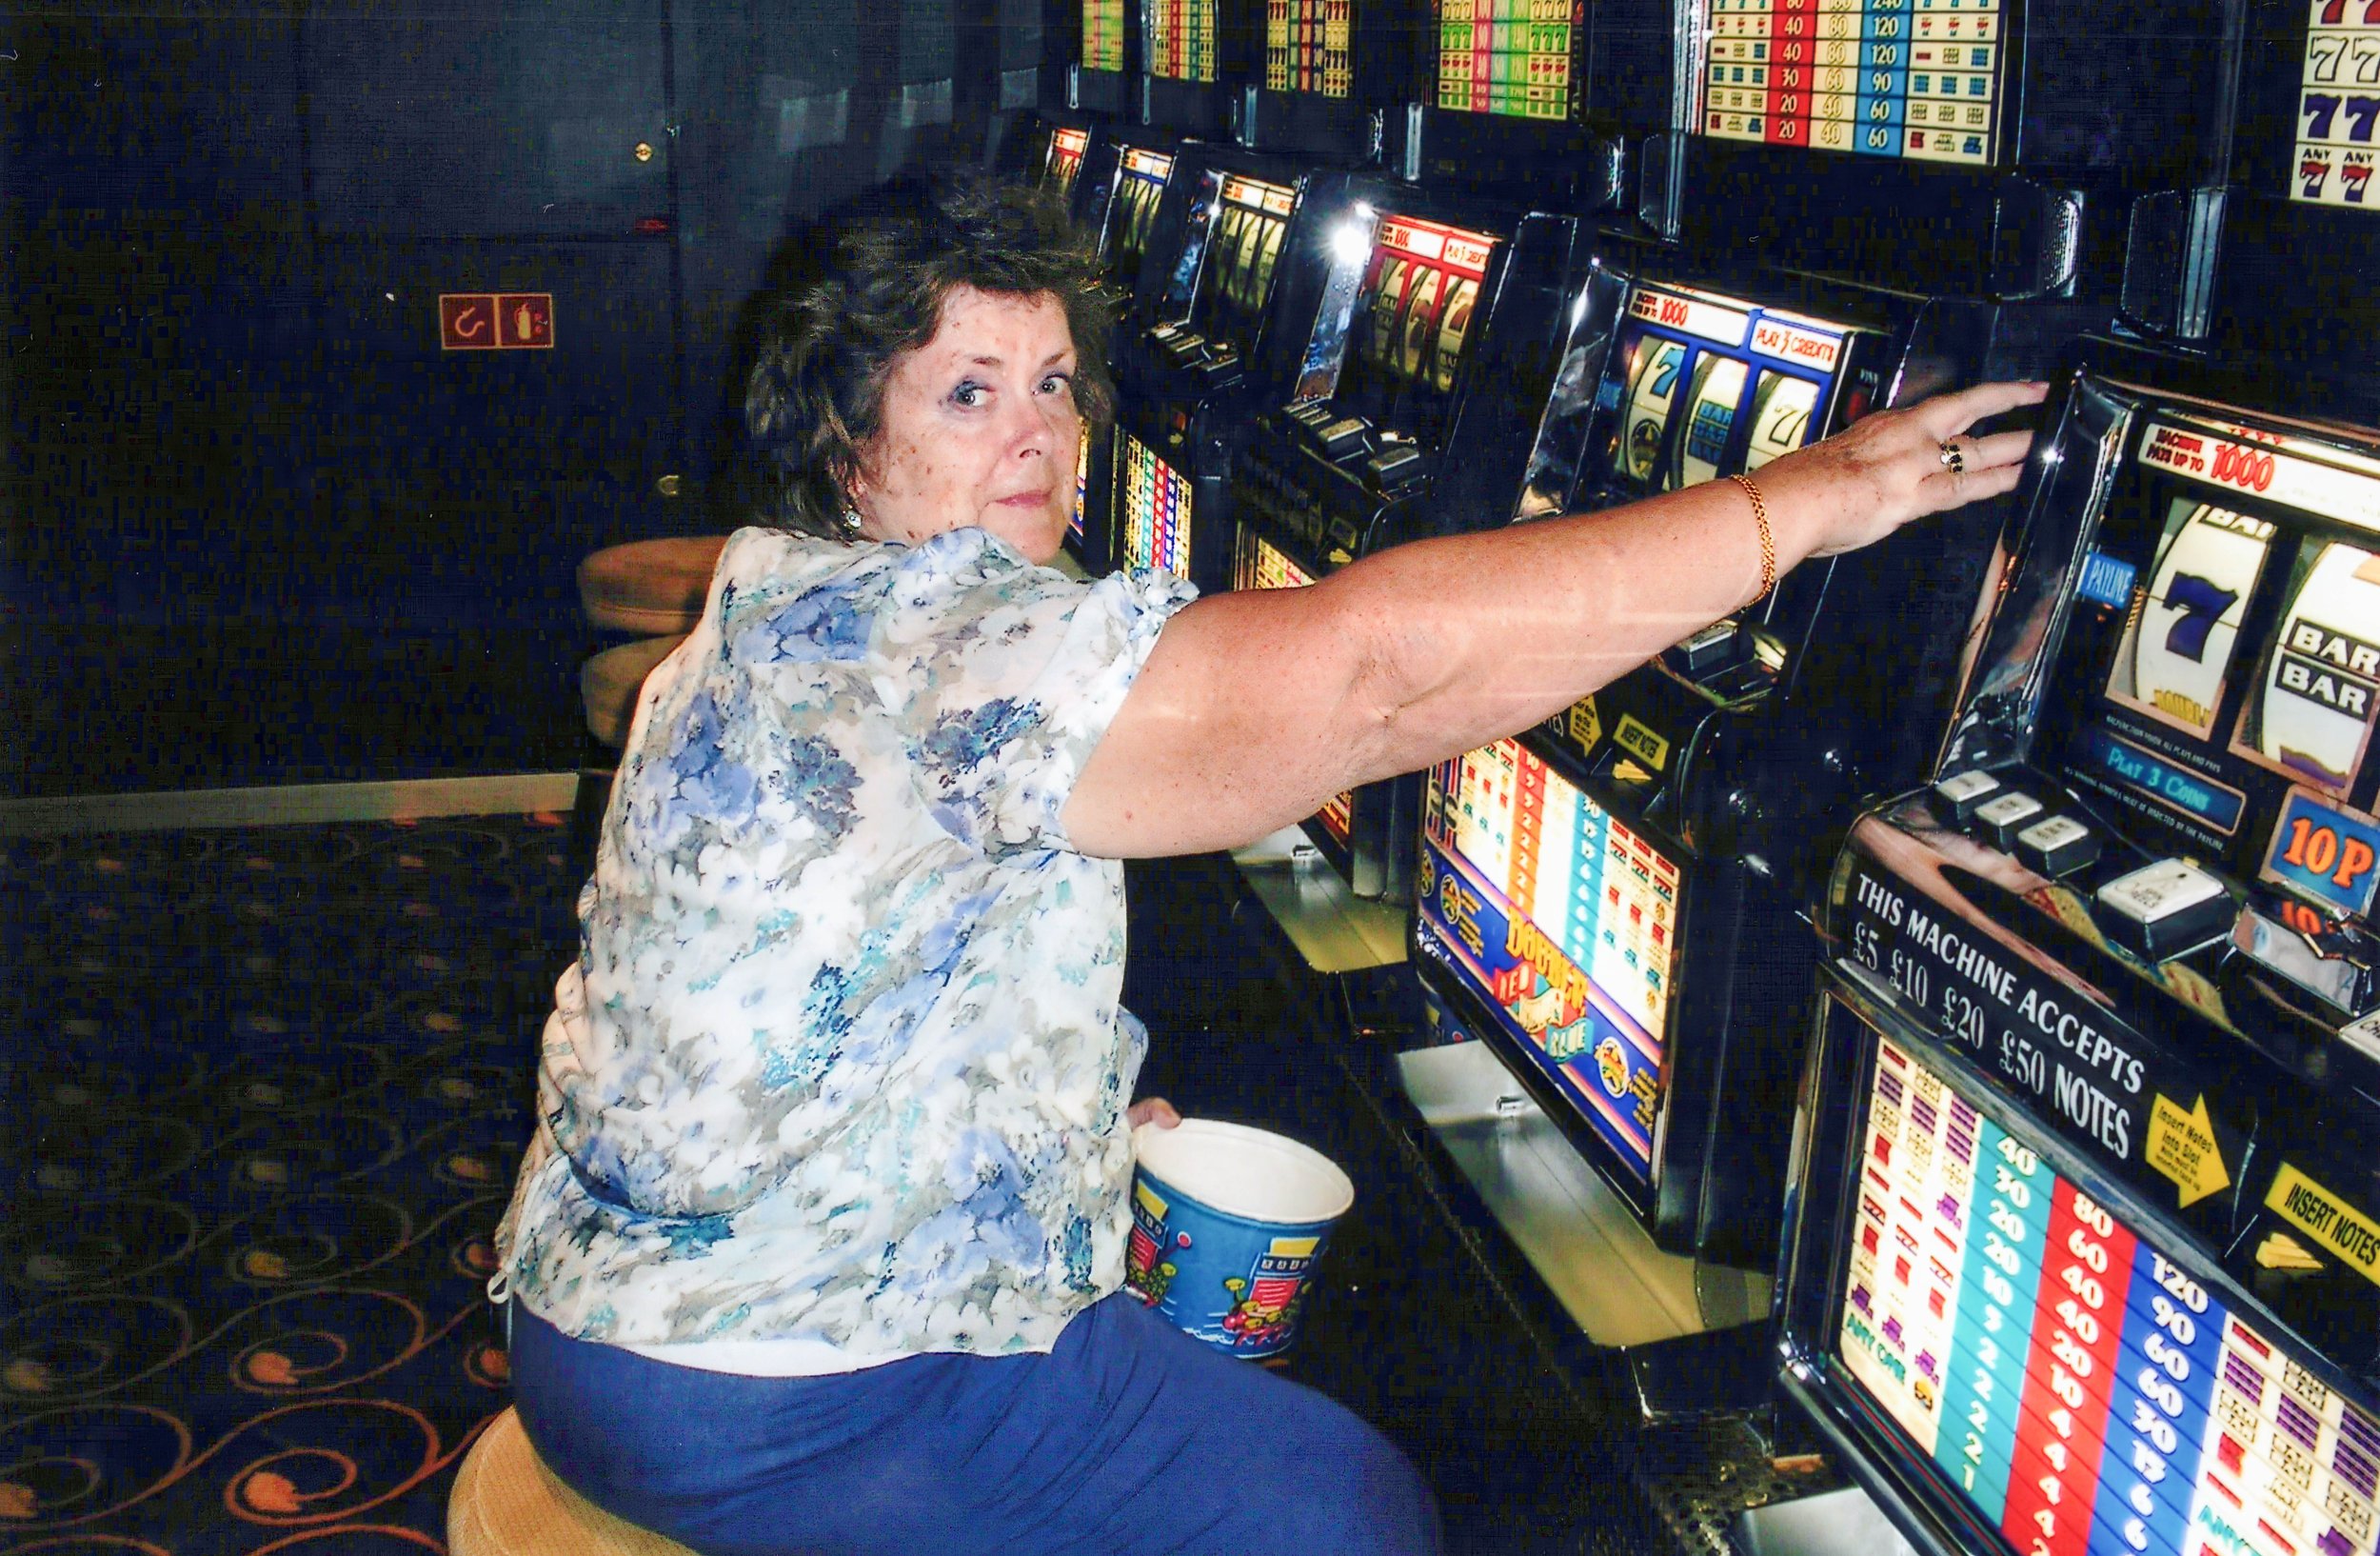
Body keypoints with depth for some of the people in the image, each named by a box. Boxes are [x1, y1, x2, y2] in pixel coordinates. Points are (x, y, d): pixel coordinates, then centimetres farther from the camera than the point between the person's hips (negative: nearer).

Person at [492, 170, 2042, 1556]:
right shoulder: (941, 640, -26)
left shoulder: (798, 624, 8)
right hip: (772, 1405, -10)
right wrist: (1802, 501, -31)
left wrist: (1077, 1120, 9)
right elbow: (1378, 664, -37)